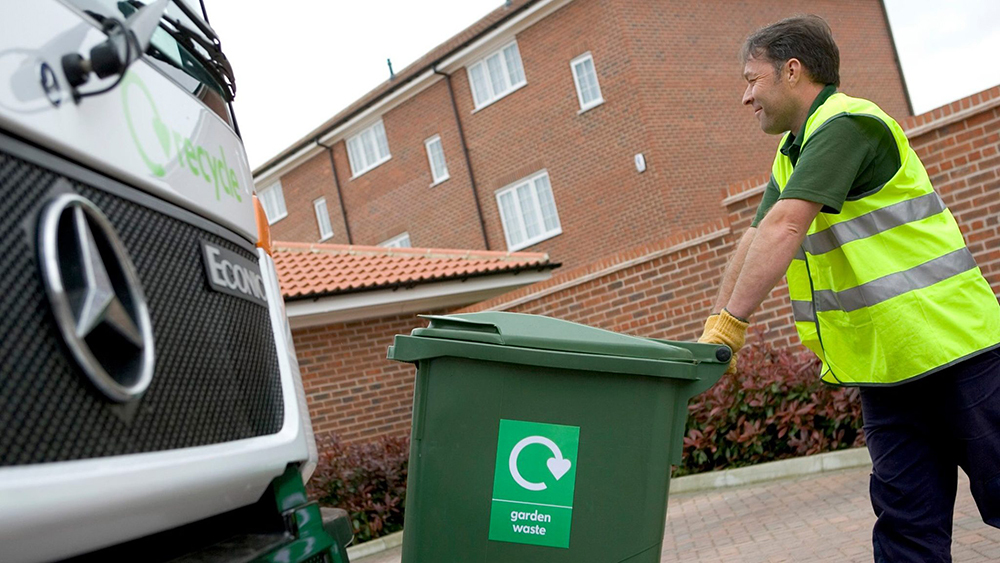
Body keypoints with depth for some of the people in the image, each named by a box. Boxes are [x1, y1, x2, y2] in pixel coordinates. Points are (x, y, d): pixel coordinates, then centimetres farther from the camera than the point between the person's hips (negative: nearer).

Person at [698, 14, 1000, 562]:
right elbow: (755, 240, 11)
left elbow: (784, 227, -26)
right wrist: (713, 327, 1)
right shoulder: (791, 152, 16)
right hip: (883, 369, 8)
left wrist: (732, 322, -29)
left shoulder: (847, 123, -14)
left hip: (948, 349, -8)